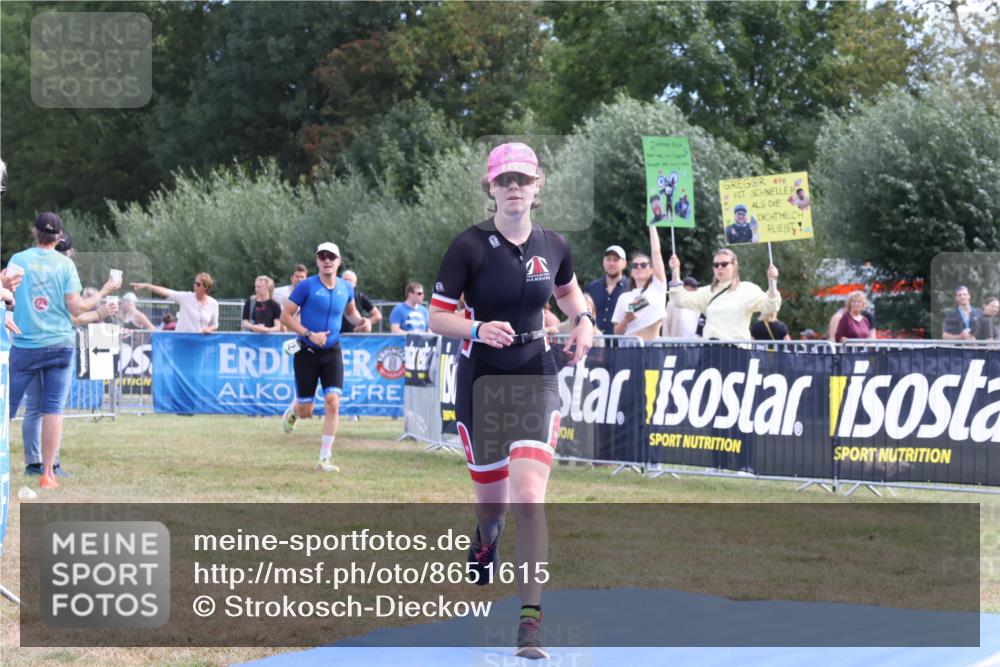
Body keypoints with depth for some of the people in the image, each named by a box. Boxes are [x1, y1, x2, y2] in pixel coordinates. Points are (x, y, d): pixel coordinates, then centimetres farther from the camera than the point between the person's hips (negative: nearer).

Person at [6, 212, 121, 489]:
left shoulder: (18, 259, 0)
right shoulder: (65, 263, 1)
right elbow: (76, 307, -3)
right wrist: (104, 292, 10)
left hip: (25, 345, -1)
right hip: (60, 344, 1)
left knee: (7, 407, 5)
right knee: (53, 409, 2)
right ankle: (48, 474, 0)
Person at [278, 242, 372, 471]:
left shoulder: (346, 288, 4)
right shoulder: (306, 286, -10)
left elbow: (350, 312, 23)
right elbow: (285, 317, -8)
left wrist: (361, 320, 1)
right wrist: (309, 334, -19)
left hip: (332, 353, 3)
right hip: (307, 353, -3)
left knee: (332, 403, -12)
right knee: (305, 411, 2)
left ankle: (325, 459, -5)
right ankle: (292, 411, 42)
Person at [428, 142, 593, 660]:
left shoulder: (553, 247, 0)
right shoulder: (470, 246, -9)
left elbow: (567, 290, 23)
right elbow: (437, 317, -7)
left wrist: (582, 319, 2)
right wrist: (478, 328, -26)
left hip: (535, 378, 1)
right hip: (480, 379, -1)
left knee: (528, 496, -16)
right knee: (492, 498, 11)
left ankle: (530, 618, -11)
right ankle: (487, 535, 53)